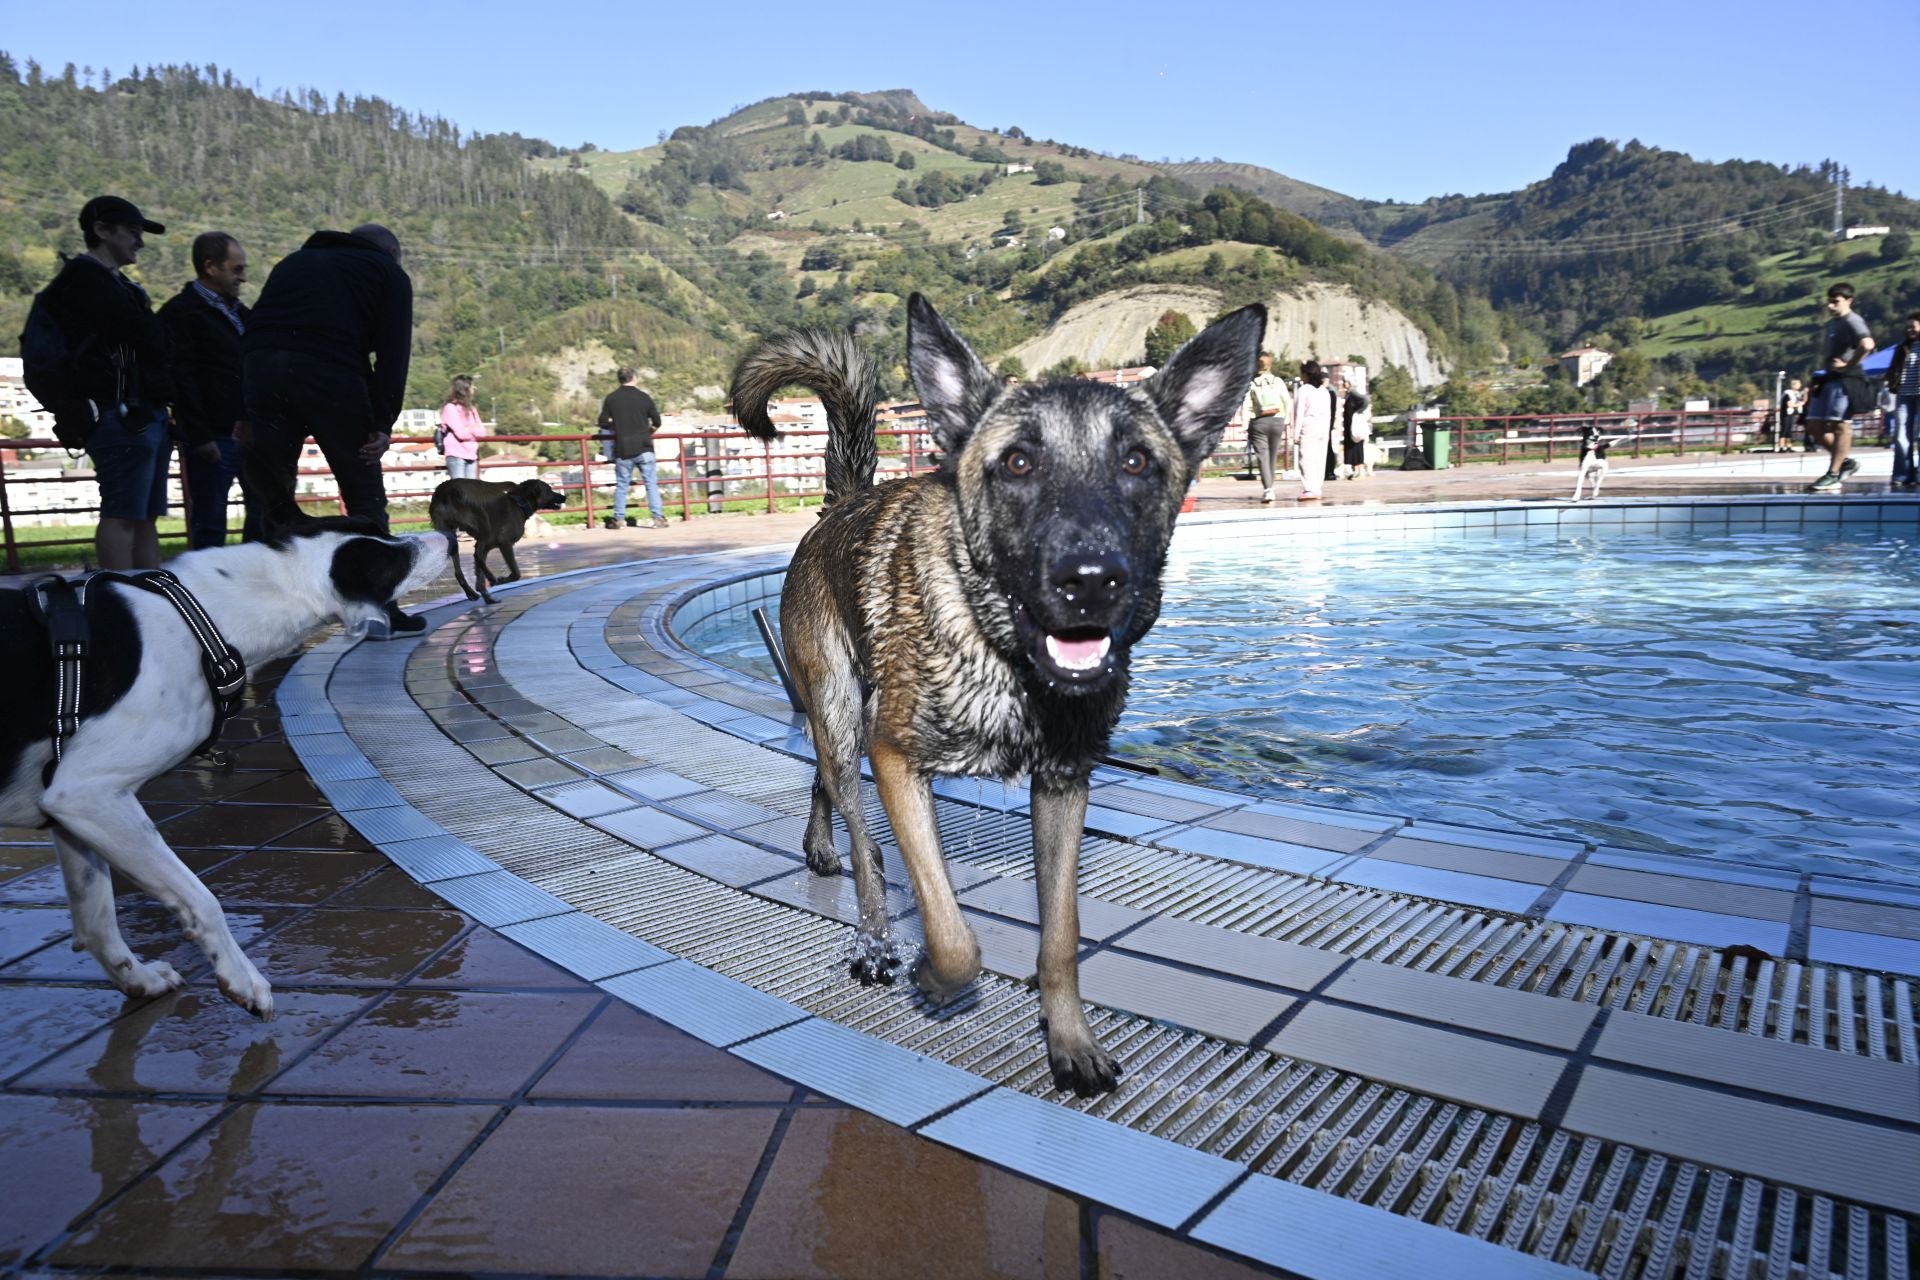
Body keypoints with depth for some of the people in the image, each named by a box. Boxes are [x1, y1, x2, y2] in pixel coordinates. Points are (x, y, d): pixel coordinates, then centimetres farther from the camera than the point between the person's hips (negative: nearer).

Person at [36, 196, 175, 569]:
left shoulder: (116, 283, 24)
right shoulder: (87, 279, -6)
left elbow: (149, 340, 17)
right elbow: (148, 337, -14)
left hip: (146, 414, 10)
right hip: (121, 415, -10)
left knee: (146, 517, 9)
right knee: (122, 514, -11)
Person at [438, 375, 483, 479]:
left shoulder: (471, 409, 17)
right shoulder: (450, 408, -5)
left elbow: (482, 431, 7)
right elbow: (461, 433, -14)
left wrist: (470, 428, -9)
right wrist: (474, 430, 3)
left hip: (471, 456, 6)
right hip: (456, 456, -6)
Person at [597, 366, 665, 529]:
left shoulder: (611, 398, -1)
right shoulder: (644, 397, -2)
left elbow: (604, 423, 0)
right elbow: (657, 422, 1)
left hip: (622, 449, 1)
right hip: (644, 448, -1)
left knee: (621, 484, 10)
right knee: (651, 483, 1)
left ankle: (618, 518, 13)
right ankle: (658, 517, -3)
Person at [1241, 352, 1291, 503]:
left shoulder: (1251, 383, -4)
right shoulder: (1278, 381, 2)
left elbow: (1247, 407, -8)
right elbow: (1288, 402, 1)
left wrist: (1246, 427, -5)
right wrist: (1287, 420, 10)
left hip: (1259, 422, -2)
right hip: (1277, 420, 2)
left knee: (1262, 456, -5)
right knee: (1272, 456, 14)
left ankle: (1267, 489, -19)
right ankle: (1269, 487, 22)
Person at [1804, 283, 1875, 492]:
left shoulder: (1852, 322, -10)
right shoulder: (1831, 324, 19)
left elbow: (1867, 344, -28)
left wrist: (1849, 365, -19)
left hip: (1845, 380, -10)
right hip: (1829, 379, 10)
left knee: (1840, 425, -8)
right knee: (1814, 425, 5)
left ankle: (1833, 475, -7)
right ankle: (1845, 462, 15)